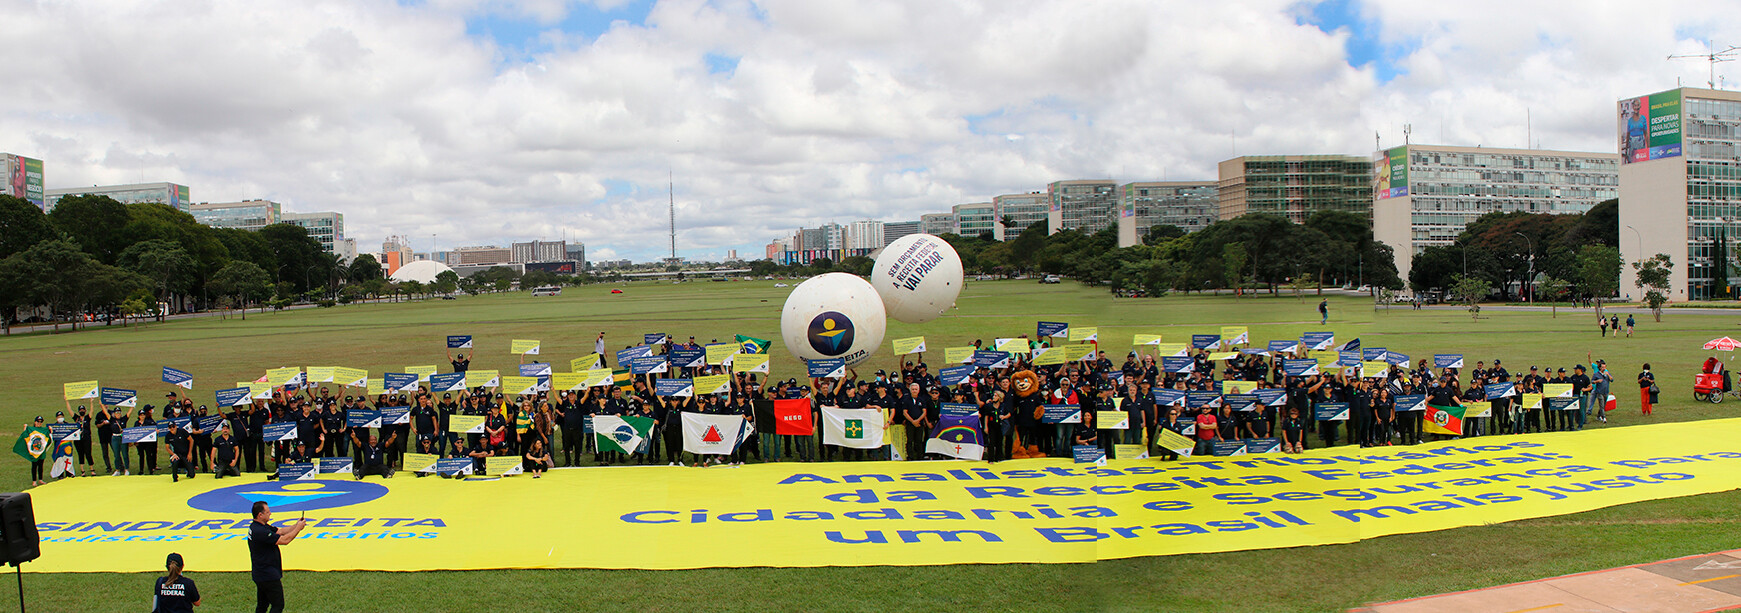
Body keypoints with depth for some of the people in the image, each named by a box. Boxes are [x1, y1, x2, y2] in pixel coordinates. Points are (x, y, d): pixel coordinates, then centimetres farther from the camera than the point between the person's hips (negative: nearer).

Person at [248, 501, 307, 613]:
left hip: (260, 574, 10)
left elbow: (280, 531, 11)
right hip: (269, 576, -10)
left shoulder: (255, 527, 8)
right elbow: (284, 540, -24)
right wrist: (298, 528, -12)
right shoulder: (260, 531, -25)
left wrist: (295, 525, -2)